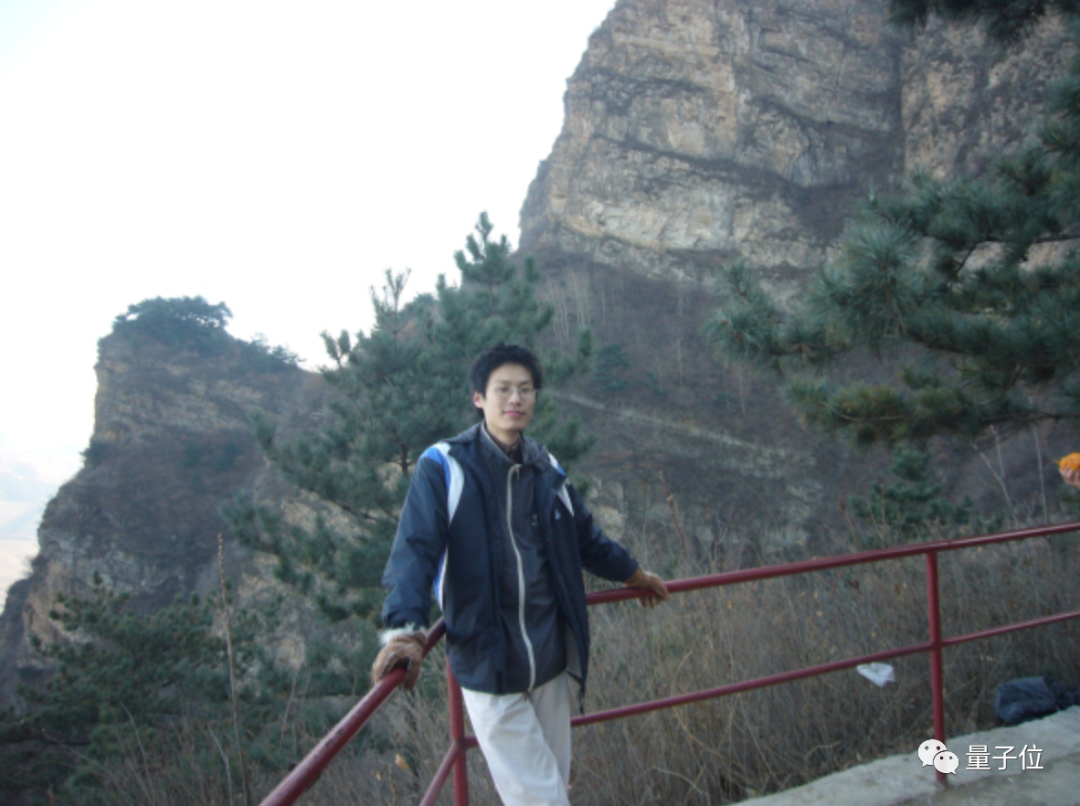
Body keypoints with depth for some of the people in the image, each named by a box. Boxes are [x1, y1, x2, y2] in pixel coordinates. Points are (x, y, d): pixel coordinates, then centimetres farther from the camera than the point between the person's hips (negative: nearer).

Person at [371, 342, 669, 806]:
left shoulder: (546, 470, 8)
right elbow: (415, 550, -19)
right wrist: (404, 630, -33)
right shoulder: (444, 467, -9)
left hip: (550, 660, 6)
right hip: (487, 662, -5)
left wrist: (635, 575, 33)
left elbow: (585, 538, 23)